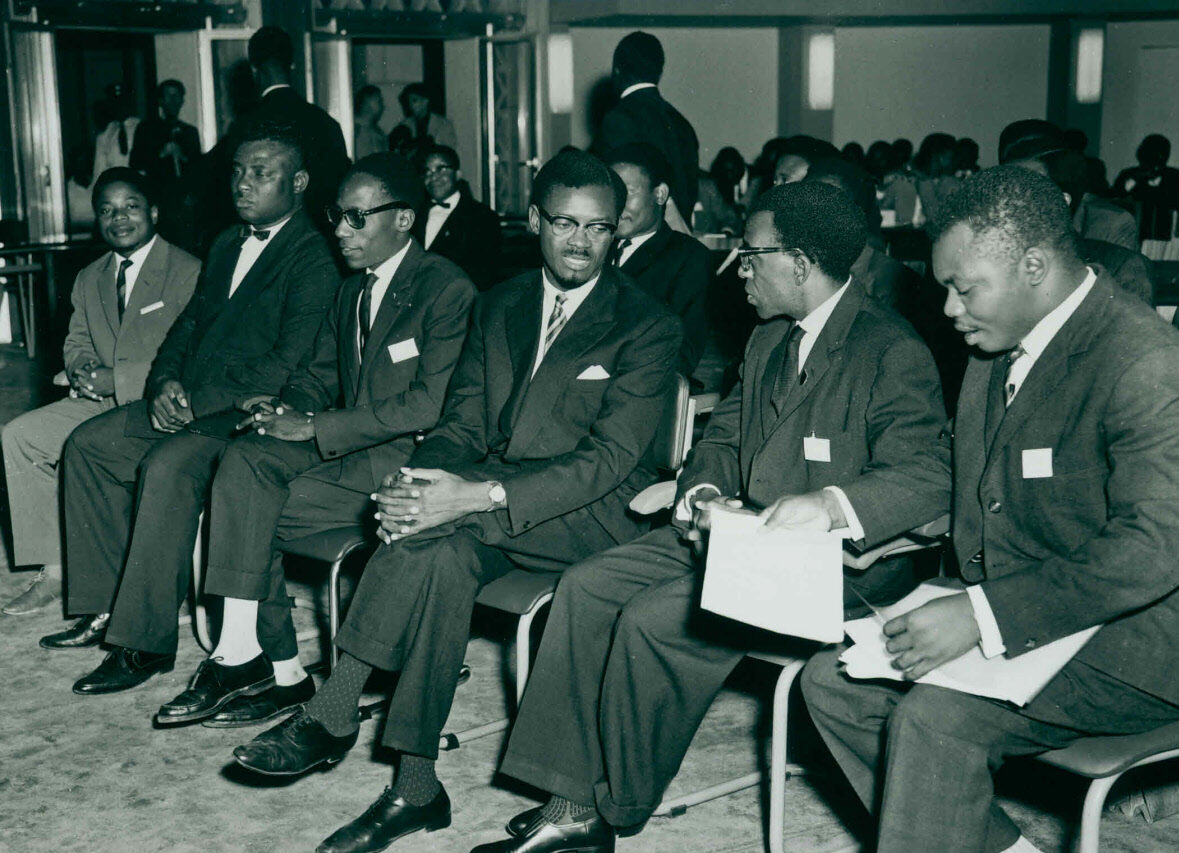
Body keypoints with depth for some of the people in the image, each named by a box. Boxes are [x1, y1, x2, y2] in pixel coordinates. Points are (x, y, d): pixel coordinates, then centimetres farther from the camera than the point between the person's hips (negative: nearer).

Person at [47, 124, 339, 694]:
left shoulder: (314, 257, -12)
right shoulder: (227, 244, 17)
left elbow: (289, 364, -20)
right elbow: (189, 323, 21)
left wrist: (198, 404, -19)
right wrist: (165, 382, -1)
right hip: (189, 404, 9)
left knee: (166, 466, -31)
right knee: (88, 443, 1)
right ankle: (106, 607, 5)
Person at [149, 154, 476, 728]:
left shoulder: (447, 289, -10)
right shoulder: (351, 293, 19)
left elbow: (430, 403, -18)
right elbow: (318, 374, 24)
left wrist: (314, 428, -17)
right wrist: (289, 409, -1)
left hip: (407, 459, -8)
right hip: (343, 446, 8)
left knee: (248, 513, -19)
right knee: (246, 459, -19)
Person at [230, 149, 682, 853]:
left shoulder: (647, 326, -4)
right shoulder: (500, 306, 15)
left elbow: (611, 457, -15)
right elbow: (462, 425, 10)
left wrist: (482, 496, -28)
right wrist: (417, 486, -15)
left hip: (595, 510, -4)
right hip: (490, 505, 4)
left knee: (445, 528, -32)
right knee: (445, 554, -30)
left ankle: (334, 711, -22)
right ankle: (416, 788, -24)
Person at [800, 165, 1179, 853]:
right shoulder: (995, 350, 9)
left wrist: (983, 615, -32)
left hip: (1123, 643, -9)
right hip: (999, 618, 10)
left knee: (935, 716, -29)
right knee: (832, 680, 0)